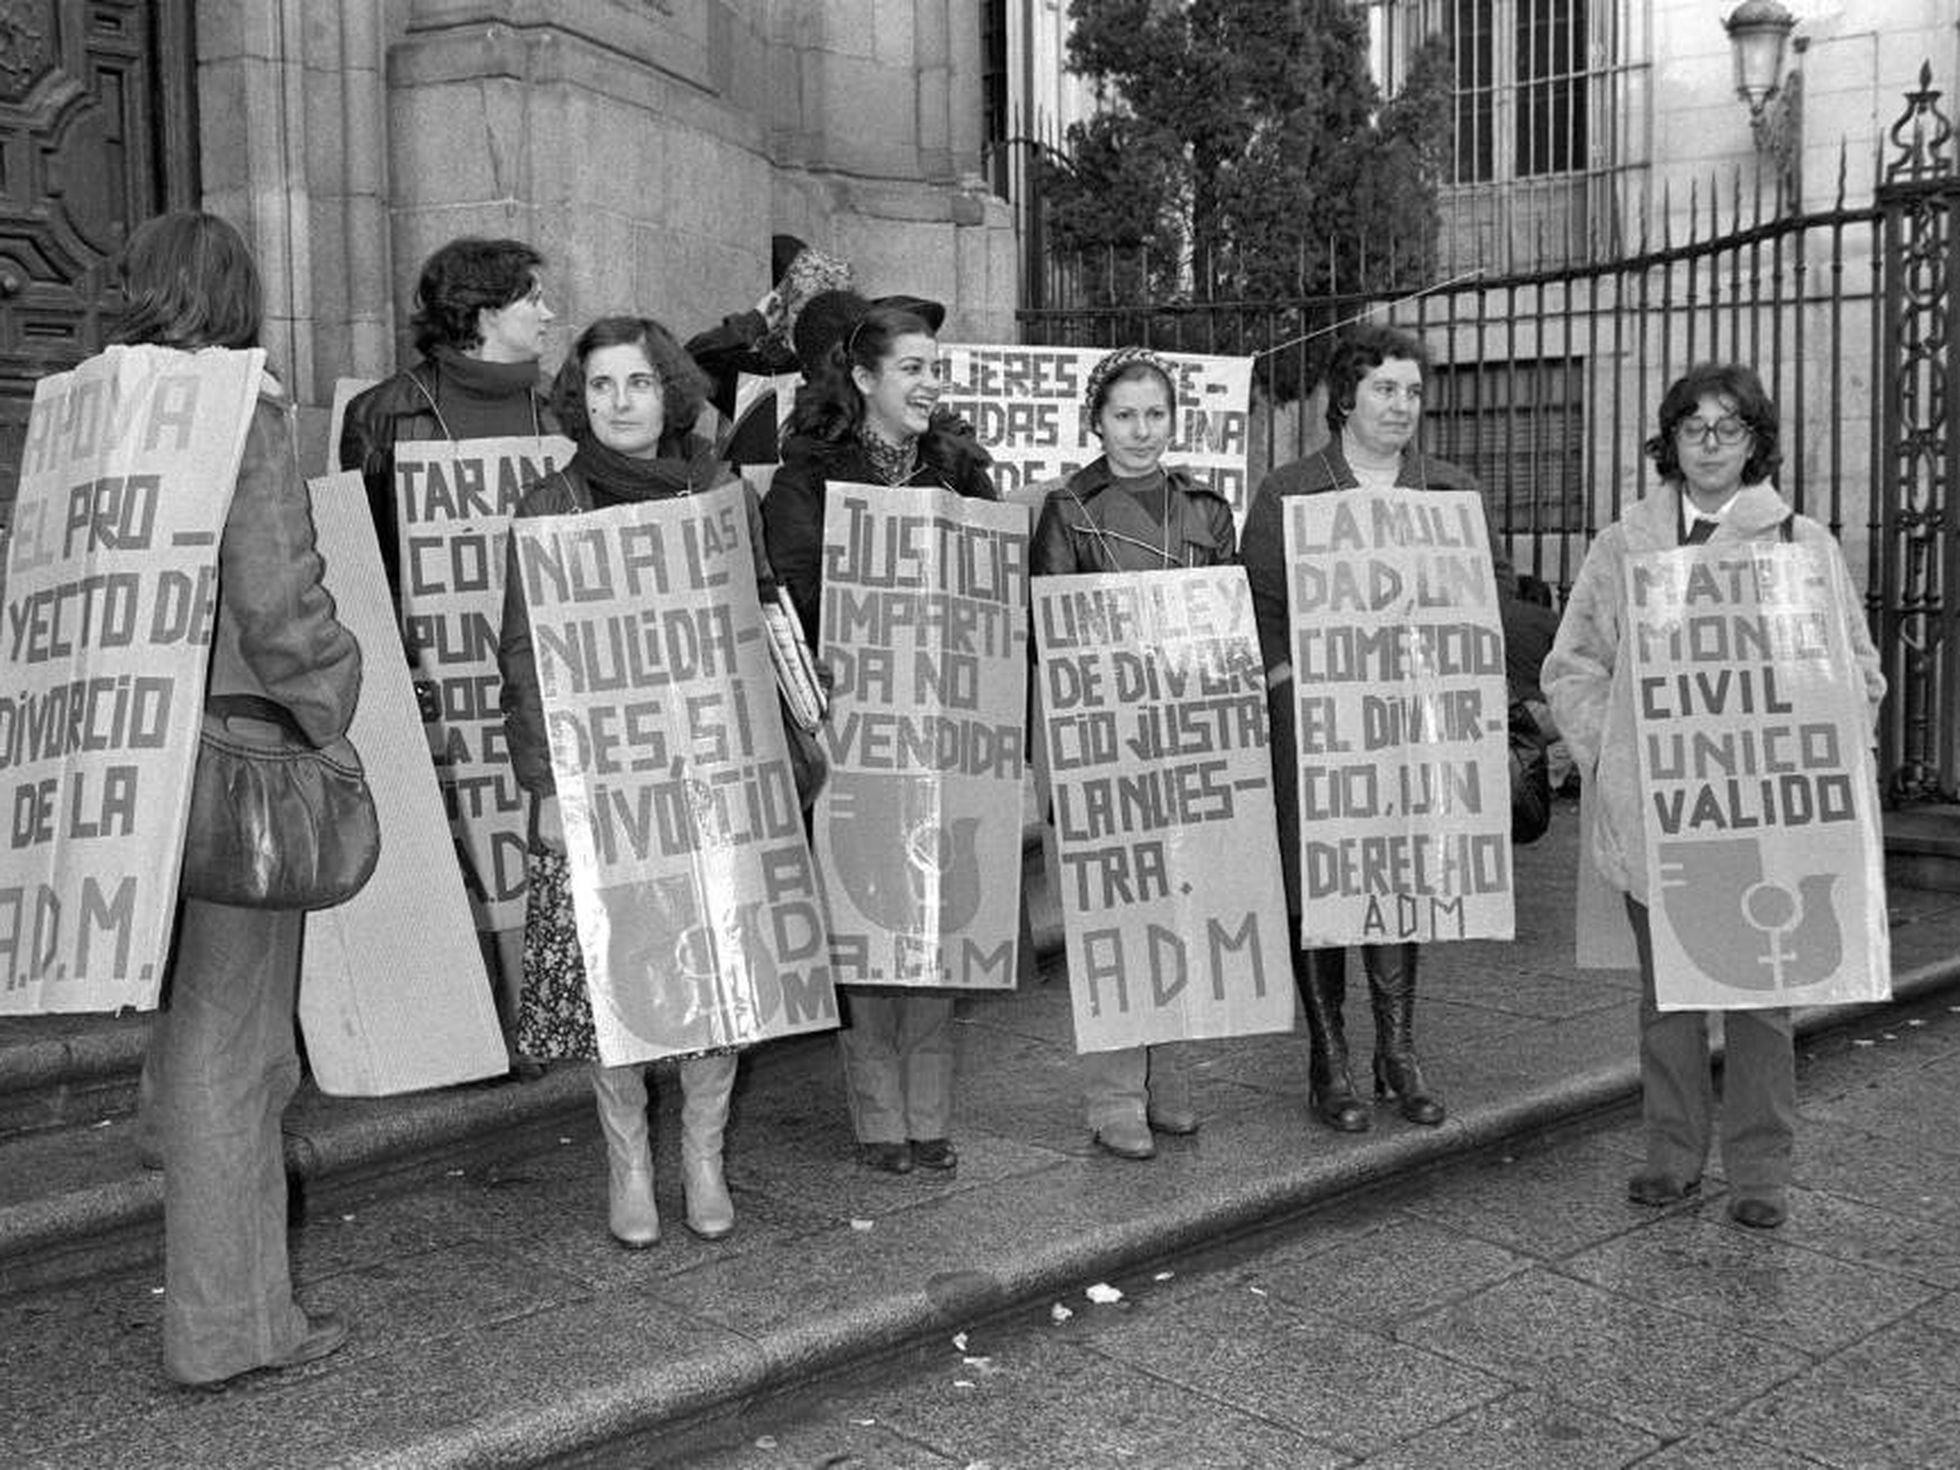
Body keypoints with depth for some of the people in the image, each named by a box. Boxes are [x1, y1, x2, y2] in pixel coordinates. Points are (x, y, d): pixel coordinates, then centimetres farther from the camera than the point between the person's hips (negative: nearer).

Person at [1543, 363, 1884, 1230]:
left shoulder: (1804, 544, 6)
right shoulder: (1623, 545, 9)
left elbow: (1855, 674, 8)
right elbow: (1572, 666, 11)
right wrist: (1606, 758, 1)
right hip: (1652, 811, 1)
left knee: (1760, 990, 2)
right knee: (1665, 989, 8)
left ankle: (1760, 1171, 14)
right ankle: (1673, 1153, 21)